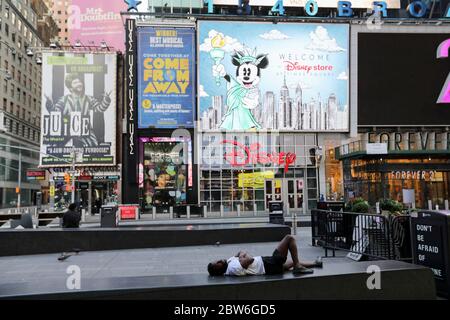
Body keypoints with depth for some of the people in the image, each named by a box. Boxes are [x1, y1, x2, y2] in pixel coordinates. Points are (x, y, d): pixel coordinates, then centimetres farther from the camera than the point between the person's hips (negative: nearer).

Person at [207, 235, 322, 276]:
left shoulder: (230, 262, -1)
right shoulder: (234, 268, -29)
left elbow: (240, 252, 17)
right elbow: (250, 259, -33)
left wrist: (239, 254, -4)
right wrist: (243, 256, -15)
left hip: (265, 262, 9)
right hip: (270, 265, -9)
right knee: (289, 238, -6)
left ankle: (315, 263, 48)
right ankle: (298, 267, 1)